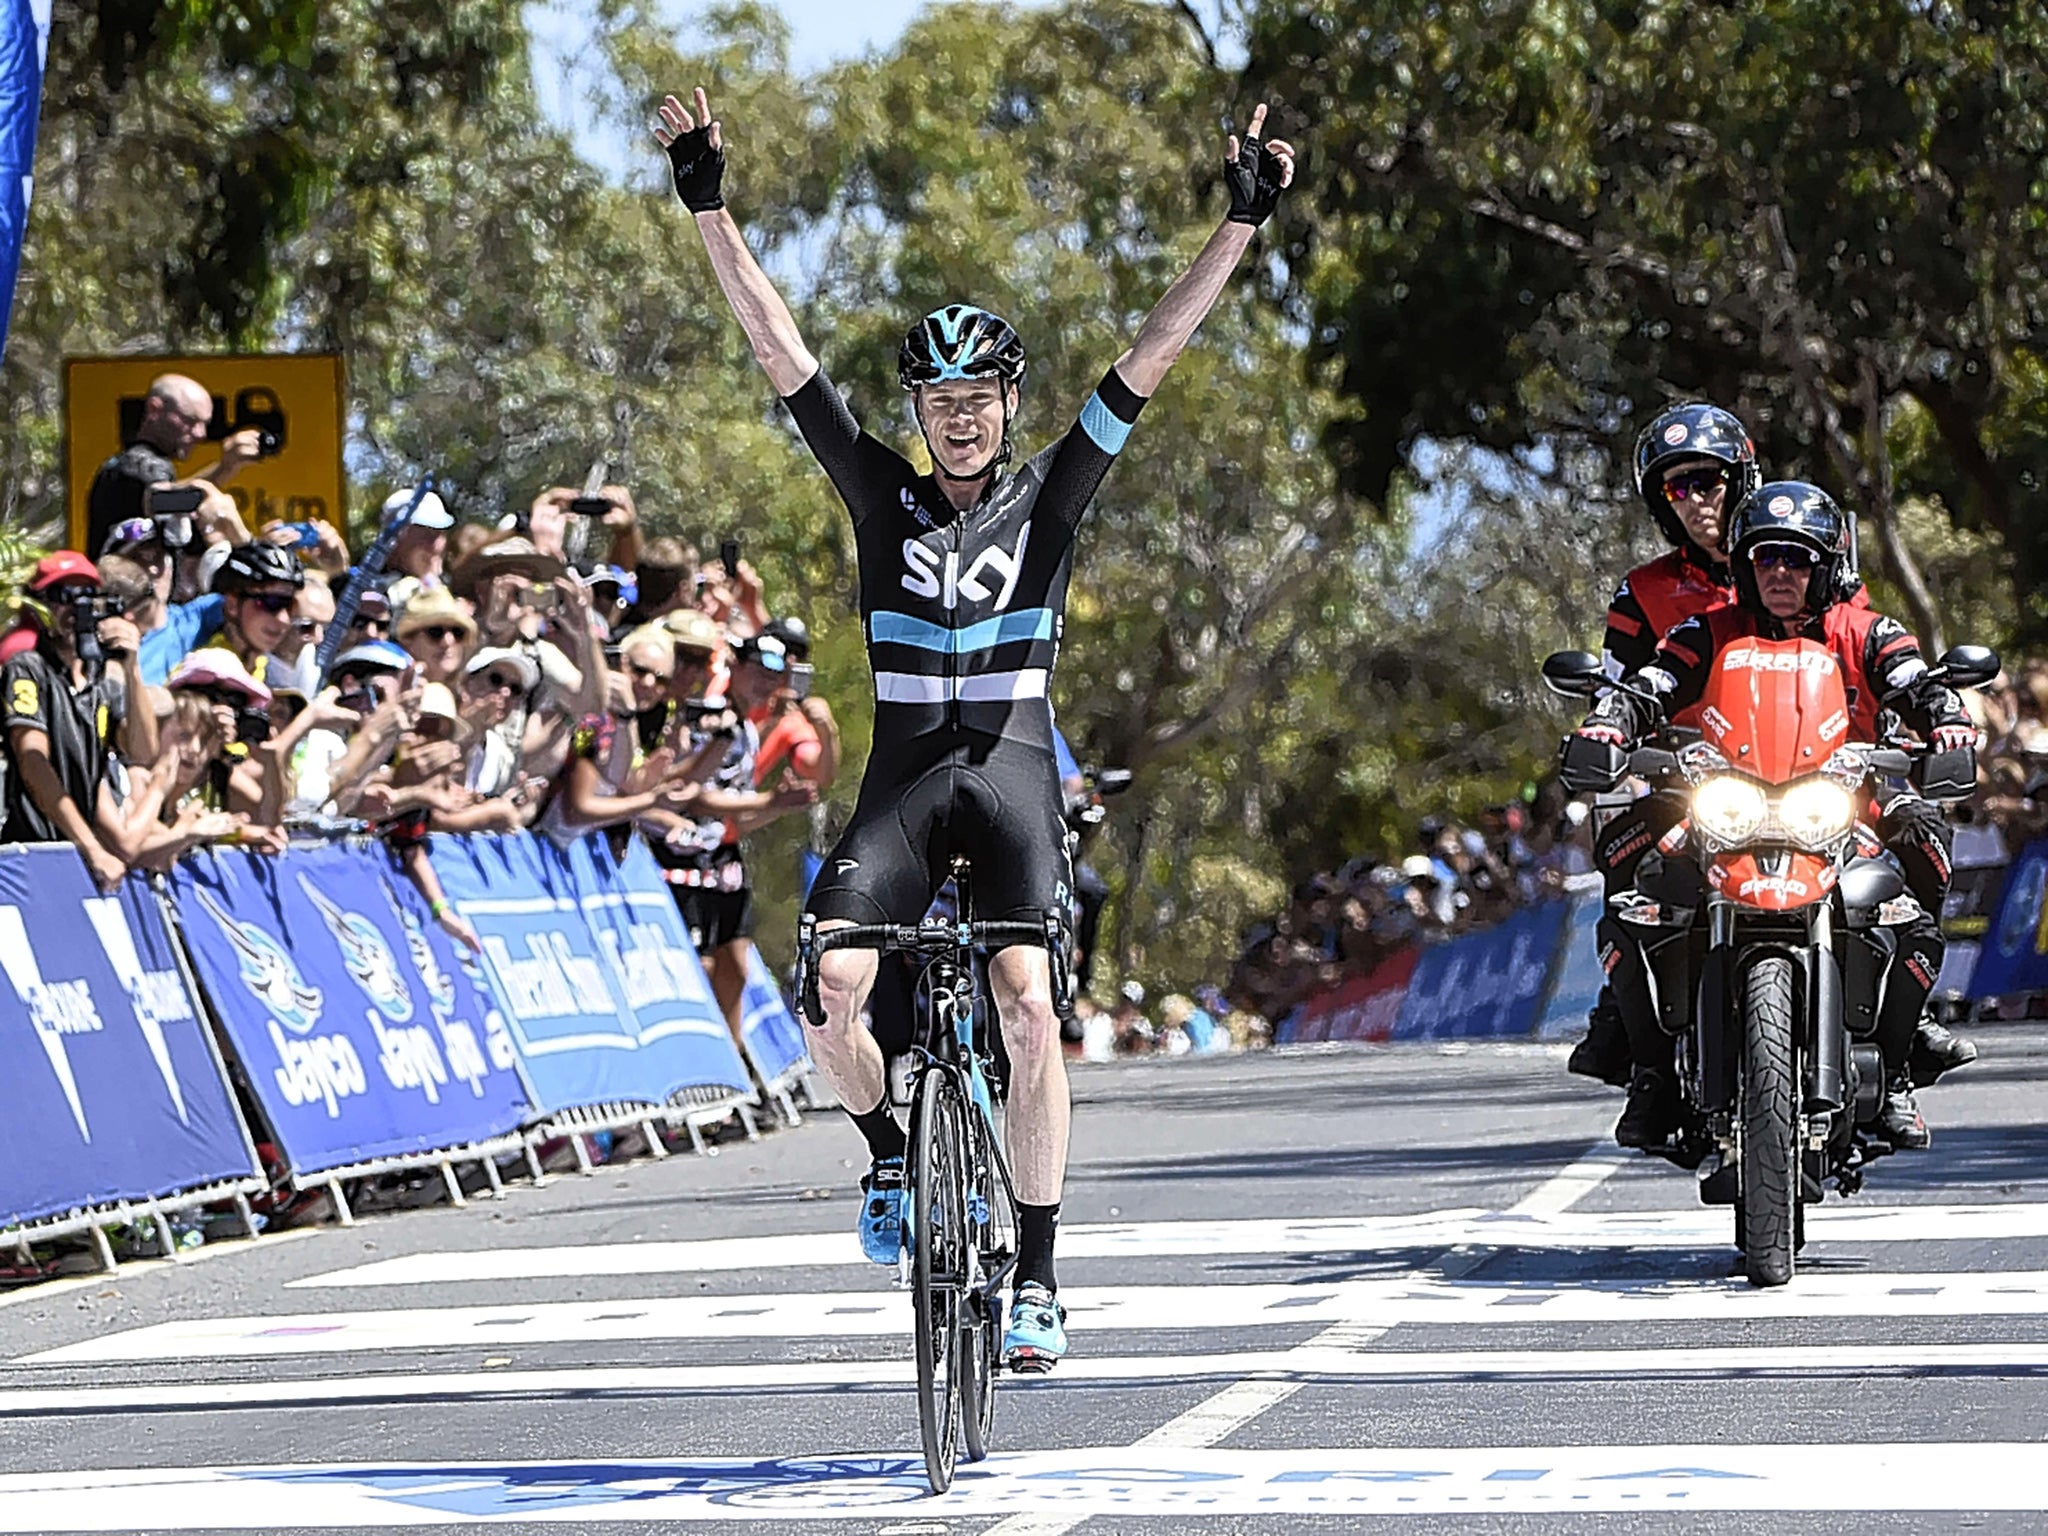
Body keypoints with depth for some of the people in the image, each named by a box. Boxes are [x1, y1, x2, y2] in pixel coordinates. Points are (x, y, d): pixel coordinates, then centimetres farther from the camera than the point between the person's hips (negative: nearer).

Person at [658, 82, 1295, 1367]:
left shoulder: (1048, 496, 4)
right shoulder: (881, 492, 5)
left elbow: (1151, 357, -2)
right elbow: (779, 345, 0)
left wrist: (1243, 225, -8)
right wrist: (710, 207, -6)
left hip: (1014, 772, -1)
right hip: (906, 775, 1)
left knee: (1030, 1005, -20)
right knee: (829, 986, -21)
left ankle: (1039, 1276, -13)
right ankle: (891, 1152, 10)